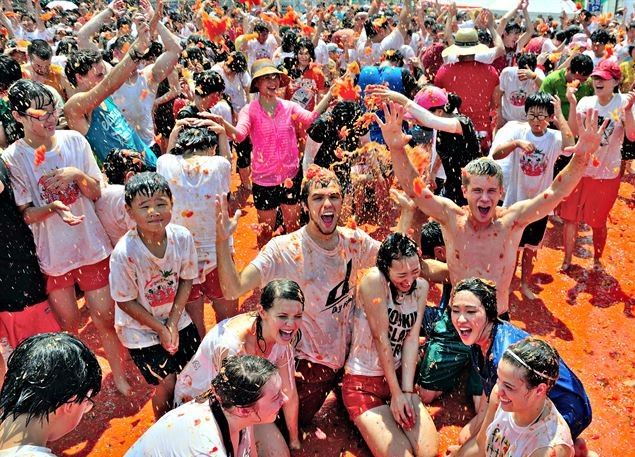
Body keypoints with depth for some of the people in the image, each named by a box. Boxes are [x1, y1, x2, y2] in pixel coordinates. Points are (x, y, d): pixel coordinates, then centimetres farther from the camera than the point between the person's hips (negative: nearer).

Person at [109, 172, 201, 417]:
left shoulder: (182, 237, -20)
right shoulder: (124, 253, -29)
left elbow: (186, 280, -6)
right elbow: (125, 301, -17)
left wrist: (173, 323, -12)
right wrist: (160, 329, -13)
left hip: (175, 318, 4)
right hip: (140, 327, -4)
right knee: (168, 383, -1)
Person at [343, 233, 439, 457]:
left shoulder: (421, 287, -1)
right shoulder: (374, 281, -21)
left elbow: (412, 338, -5)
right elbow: (381, 337, -20)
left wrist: (407, 391, -12)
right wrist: (396, 394, -14)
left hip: (399, 376, 6)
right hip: (363, 383, -5)